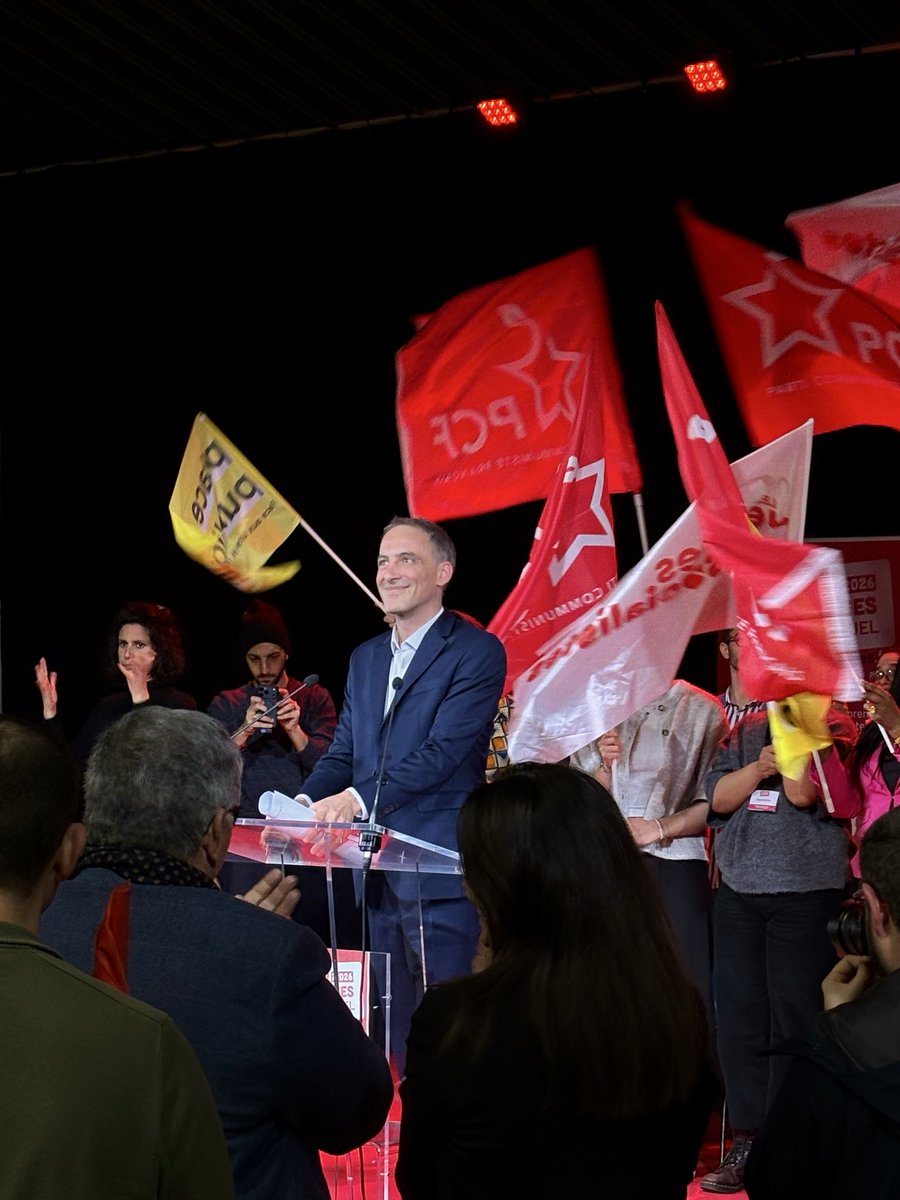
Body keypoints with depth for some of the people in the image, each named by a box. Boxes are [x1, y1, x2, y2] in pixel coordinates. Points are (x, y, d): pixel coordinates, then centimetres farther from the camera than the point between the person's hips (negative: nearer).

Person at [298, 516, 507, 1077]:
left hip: (439, 868, -7)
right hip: (378, 871, 7)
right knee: (393, 1025, 12)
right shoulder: (365, 658, 18)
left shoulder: (477, 651, -6)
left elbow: (444, 750, -17)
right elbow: (343, 752, 17)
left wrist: (357, 798, -27)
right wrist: (304, 803, -4)